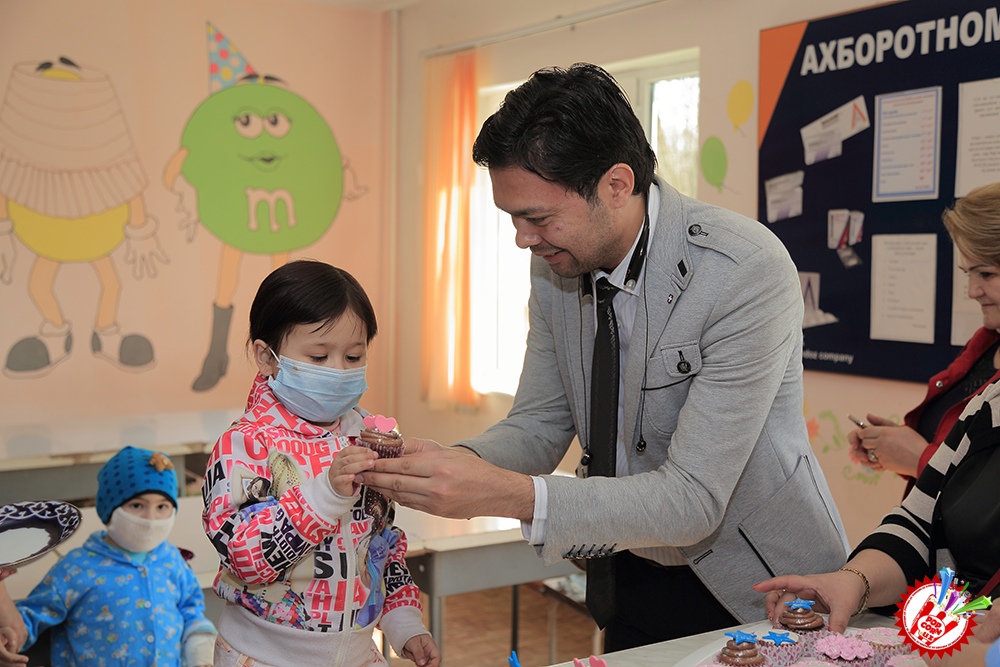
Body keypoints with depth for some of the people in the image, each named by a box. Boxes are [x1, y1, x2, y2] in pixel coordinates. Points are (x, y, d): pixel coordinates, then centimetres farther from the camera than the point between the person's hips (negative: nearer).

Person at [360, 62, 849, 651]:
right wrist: (459, 463, -22)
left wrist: (509, 494, -40)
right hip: (633, 575, 5)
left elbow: (692, 500, -31)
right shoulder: (557, 262, -8)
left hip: (757, 583, -5)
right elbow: (540, 426, -1)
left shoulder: (748, 272, -29)